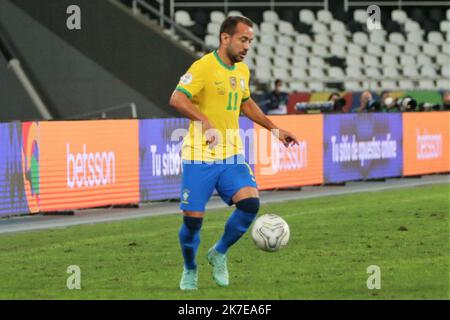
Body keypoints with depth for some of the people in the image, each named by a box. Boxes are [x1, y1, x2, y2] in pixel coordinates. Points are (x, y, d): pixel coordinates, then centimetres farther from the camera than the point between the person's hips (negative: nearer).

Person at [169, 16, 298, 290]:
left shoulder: (242, 70, 10)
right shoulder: (204, 67, -14)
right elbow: (177, 99, -27)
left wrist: (274, 129, 27)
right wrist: (205, 122, -40)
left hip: (232, 155, 6)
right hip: (200, 157, -6)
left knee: (250, 202, -16)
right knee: (193, 220, -3)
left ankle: (219, 254, 8)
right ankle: (190, 271, 25)